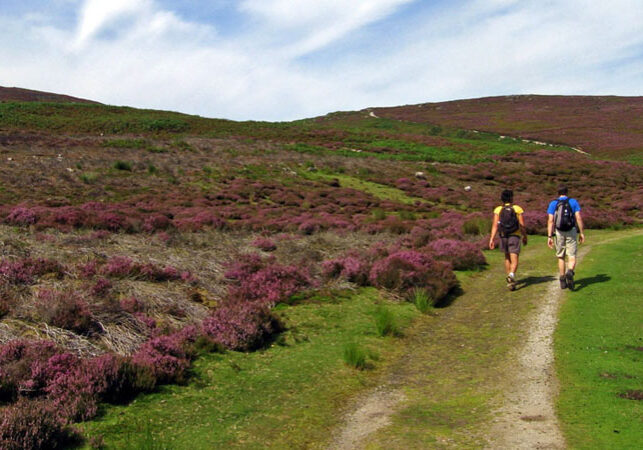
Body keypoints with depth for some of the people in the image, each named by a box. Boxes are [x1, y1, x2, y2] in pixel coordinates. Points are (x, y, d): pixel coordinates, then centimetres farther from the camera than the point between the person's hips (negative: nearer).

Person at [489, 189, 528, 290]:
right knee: (514, 260, -7)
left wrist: (492, 238, -10)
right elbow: (522, 225, -1)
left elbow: (495, 225, -8)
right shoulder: (517, 209, 0)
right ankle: (511, 275, -34)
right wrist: (525, 237, 13)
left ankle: (509, 278, 29)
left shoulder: (498, 210, 2)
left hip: (503, 236, 3)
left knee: (507, 258, 22)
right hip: (515, 236, -2)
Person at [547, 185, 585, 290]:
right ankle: (570, 272, -31)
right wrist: (581, 233, 1)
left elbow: (550, 220, -4)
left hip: (559, 232, 1)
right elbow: (578, 218, -4)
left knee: (561, 257, 12)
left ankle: (562, 281, 14)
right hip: (571, 231, -1)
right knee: (572, 256, -1)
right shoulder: (573, 202, 3)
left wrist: (549, 236, -5)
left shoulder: (553, 204, 4)